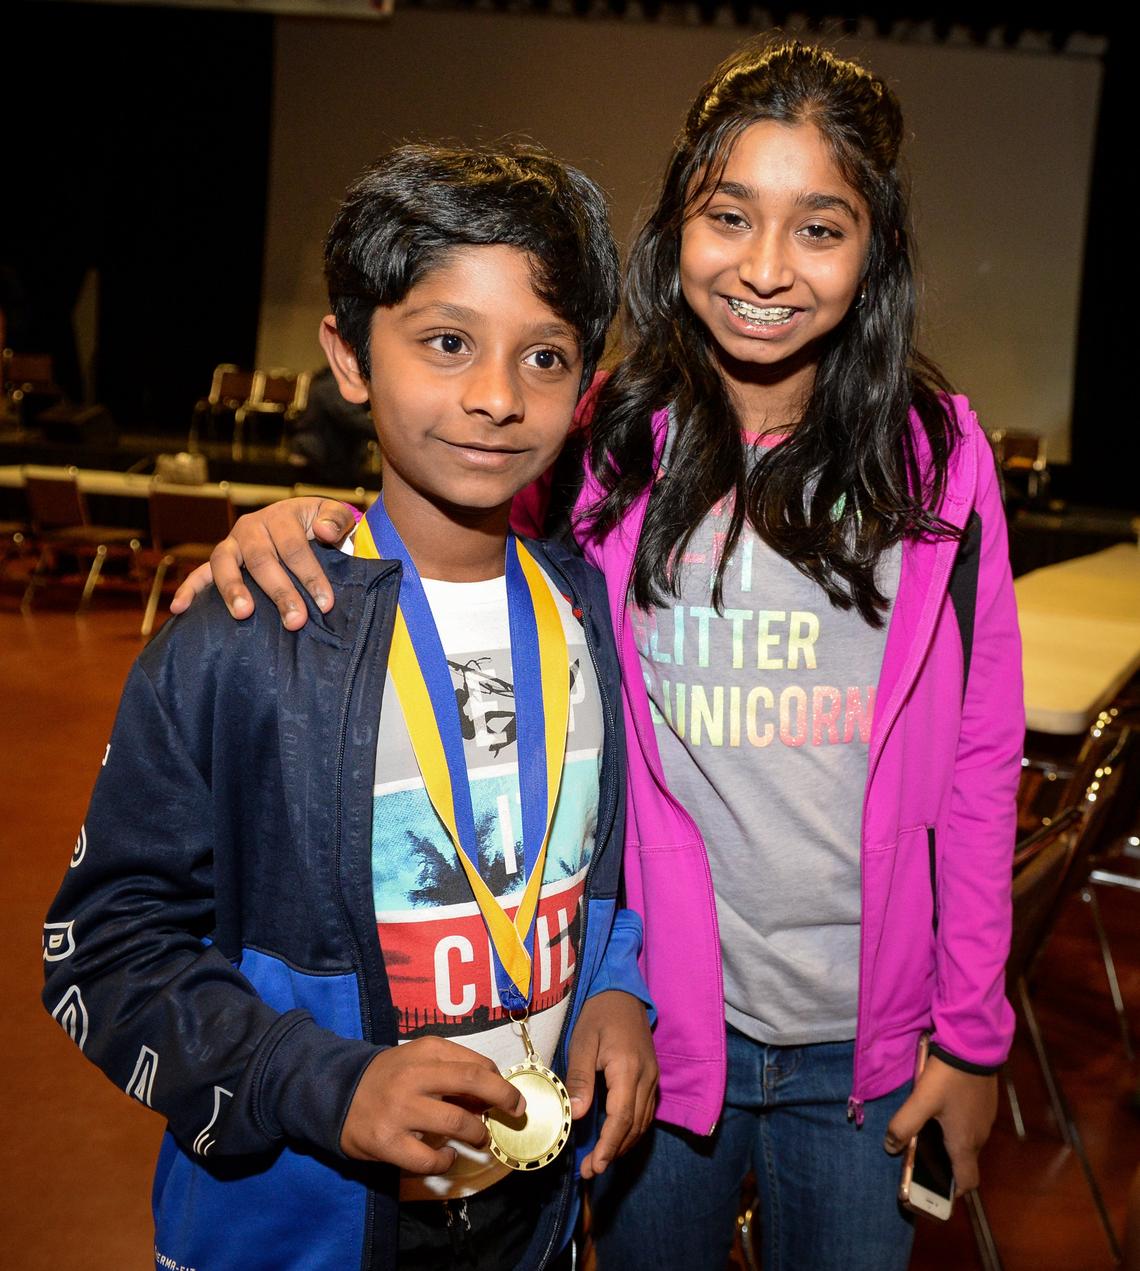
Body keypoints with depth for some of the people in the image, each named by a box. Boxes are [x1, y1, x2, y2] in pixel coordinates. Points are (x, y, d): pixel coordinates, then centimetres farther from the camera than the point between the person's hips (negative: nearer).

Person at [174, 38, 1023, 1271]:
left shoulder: (936, 452, -5)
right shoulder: (603, 441, -7)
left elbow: (978, 758, -1)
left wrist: (972, 1026, 1)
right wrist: (299, 521, -20)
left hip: (864, 1042, 1)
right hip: (654, 1020, 0)